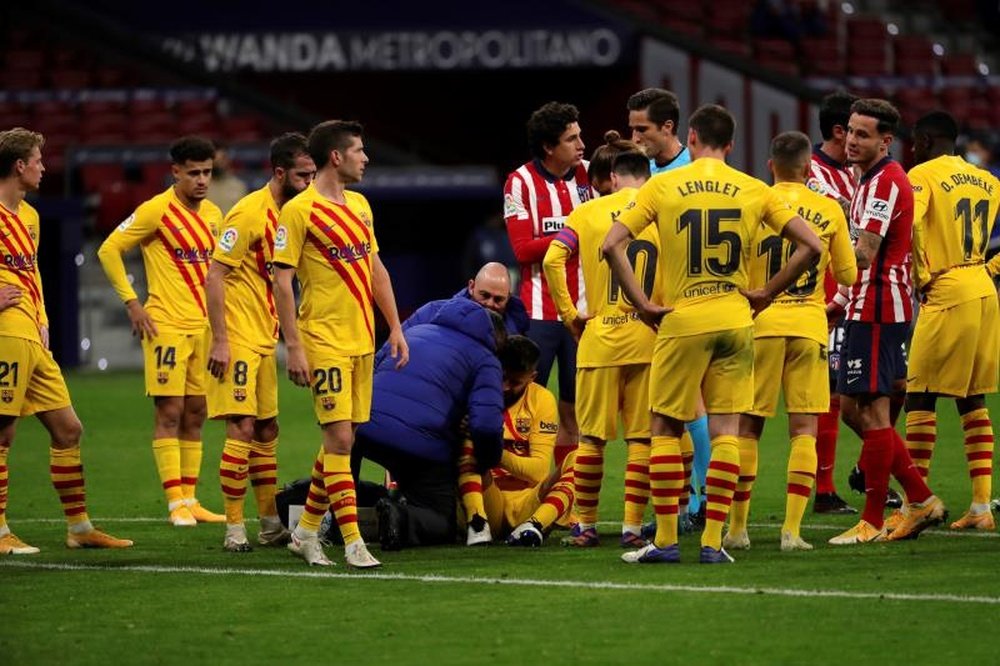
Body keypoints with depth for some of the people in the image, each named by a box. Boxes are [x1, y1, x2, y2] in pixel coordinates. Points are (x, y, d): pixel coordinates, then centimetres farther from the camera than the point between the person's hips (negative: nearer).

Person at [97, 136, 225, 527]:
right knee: (169, 412, -6)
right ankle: (177, 504, -7)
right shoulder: (156, 211, -9)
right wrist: (132, 303, -11)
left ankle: (190, 499, 12)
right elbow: (109, 250, -8)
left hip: (205, 326, 7)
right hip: (167, 325, -7)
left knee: (195, 413, 8)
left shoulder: (213, 214, 11)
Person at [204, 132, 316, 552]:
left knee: (266, 430, 12)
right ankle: (234, 529, -5)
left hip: (264, 340, 9)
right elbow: (214, 275, -18)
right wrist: (219, 341, -21)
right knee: (242, 428, -10)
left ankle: (271, 525, 19)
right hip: (238, 339, -9)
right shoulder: (250, 212, -16)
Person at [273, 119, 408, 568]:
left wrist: (395, 326, 15)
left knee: (342, 438, 9)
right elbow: (281, 280, -11)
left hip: (362, 341, 8)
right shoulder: (298, 211, -10)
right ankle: (353, 543, -10)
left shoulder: (359, 205, 13)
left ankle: (307, 531, 21)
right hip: (324, 341, -8)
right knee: (339, 438, -10)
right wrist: (293, 346, -15)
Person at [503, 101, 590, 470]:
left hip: (582, 310, 4)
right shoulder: (521, 182, -3)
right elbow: (523, 248, -10)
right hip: (539, 311, -4)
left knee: (573, 411, 7)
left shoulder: (587, 174, 7)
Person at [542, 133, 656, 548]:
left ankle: (585, 525, 13)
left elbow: (552, 260, -8)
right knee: (641, 436, 5)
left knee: (592, 435, 9)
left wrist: (570, 315, -1)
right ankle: (632, 526, 2)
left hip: (600, 338, 0)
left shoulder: (589, 212, 3)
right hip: (650, 338, 0)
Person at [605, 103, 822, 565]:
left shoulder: (663, 186, -1)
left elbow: (611, 245, -8)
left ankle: (666, 540, 4)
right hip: (735, 320, 2)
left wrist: (642, 304, -3)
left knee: (665, 428, 8)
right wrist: (766, 294, 8)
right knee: (725, 431, 5)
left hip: (681, 322, -2)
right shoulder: (754, 191, 4)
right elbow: (810, 246, 3)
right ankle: (713, 541, 0)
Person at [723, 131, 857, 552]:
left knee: (748, 426, 8)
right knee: (804, 429, 3)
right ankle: (792, 529, -6)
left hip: (762, 325, 0)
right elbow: (847, 276, 9)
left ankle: (737, 528, 9)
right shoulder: (829, 210, 2)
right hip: (810, 326, 0)